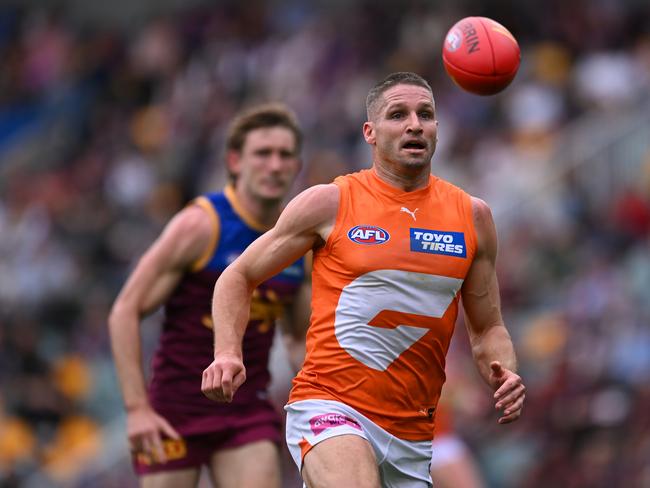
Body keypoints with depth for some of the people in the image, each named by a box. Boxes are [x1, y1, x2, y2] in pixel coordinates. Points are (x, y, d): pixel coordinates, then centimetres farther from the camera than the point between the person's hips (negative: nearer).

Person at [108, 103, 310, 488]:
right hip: (177, 409, -4)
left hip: (248, 412, 4)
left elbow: (302, 336, 21)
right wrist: (137, 408, -17)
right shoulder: (201, 225, -11)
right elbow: (125, 313, -11)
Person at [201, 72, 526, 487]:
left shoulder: (472, 216, 9)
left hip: (412, 436, 5)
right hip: (329, 406, -5)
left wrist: (505, 375, -3)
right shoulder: (330, 203, -1)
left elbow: (487, 328, 18)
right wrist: (228, 354, -9)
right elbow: (238, 278, 8)